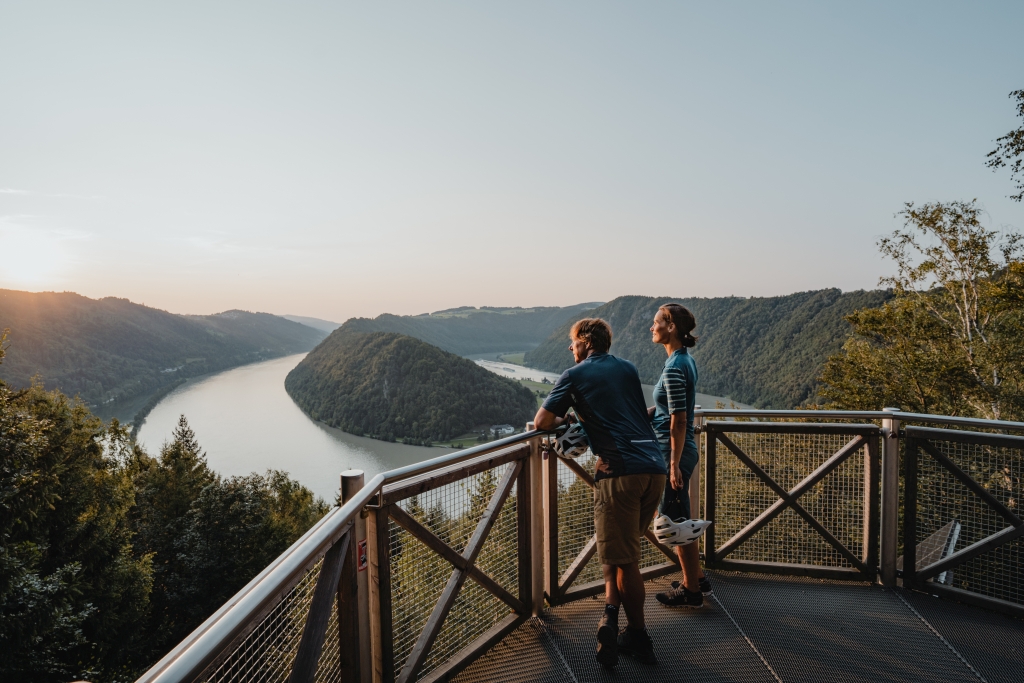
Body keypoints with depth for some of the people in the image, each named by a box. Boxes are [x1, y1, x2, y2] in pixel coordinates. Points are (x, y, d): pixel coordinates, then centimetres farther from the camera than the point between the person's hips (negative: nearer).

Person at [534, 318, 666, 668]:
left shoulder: (574, 375, 5)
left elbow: (541, 423, 0)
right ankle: (611, 612, 12)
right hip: (655, 468, 6)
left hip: (621, 471, -6)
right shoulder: (628, 368, 20)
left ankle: (640, 638, 11)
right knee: (622, 548, 19)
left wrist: (564, 419, 21)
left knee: (625, 558, 5)